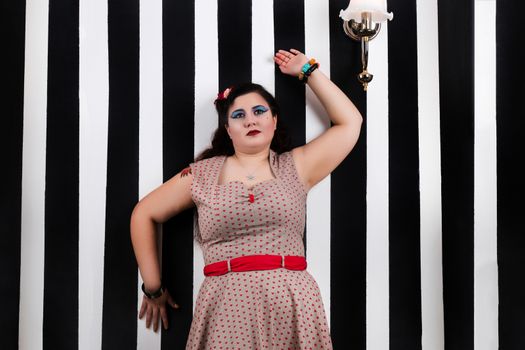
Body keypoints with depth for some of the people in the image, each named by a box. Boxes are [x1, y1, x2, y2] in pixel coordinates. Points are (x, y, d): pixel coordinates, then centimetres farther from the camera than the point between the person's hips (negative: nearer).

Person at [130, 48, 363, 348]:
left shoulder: (295, 167, 10)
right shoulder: (202, 174, 9)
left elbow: (350, 123, 11)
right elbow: (144, 215, 15)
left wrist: (308, 71, 16)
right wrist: (153, 289, 13)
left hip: (292, 306, 1)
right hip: (226, 308, 0)